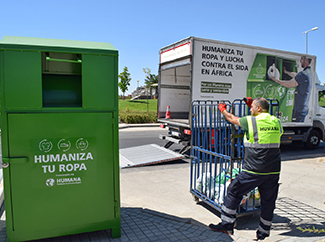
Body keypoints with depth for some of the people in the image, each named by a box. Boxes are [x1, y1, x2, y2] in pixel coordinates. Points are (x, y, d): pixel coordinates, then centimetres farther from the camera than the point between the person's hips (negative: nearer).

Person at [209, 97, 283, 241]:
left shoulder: (251, 121, -8)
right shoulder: (276, 122, 7)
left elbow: (232, 119, 8)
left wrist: (223, 110, 27)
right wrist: (253, 105, 34)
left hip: (254, 170, -5)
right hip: (273, 171, 6)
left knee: (233, 192, 9)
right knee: (268, 201, 15)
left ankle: (227, 225, 15)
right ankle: (263, 232, 27)